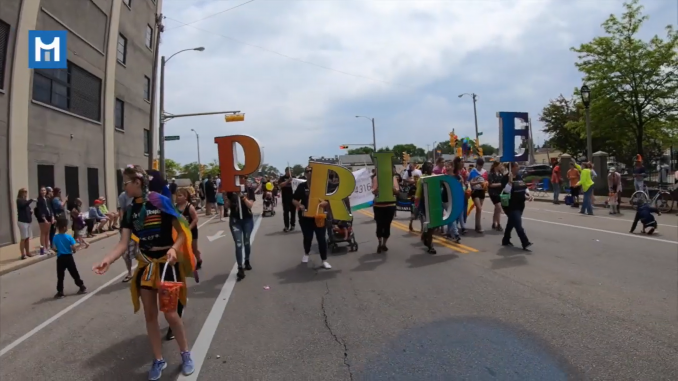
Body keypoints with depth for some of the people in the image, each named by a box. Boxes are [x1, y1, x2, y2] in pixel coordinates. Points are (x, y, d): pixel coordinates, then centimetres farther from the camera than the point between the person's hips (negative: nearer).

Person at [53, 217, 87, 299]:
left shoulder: (55, 237, -8)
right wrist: (73, 251, 7)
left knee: (60, 276, 8)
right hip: (68, 257, 0)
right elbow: (73, 248, -15)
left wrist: (60, 250, 10)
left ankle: (60, 292, 10)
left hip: (60, 258, 0)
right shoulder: (69, 237, -12)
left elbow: (55, 248, -11)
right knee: (74, 273, 11)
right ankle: (82, 287, 18)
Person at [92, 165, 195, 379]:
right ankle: (159, 360, 25)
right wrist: (108, 260, -20)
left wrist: (174, 248, -27)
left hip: (166, 263, -5)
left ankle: (186, 354, 21)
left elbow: (181, 232, -10)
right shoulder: (130, 211, 2)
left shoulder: (160, 201, -14)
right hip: (145, 264, 5)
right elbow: (123, 243, -4)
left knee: (170, 313, -2)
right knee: (150, 315, 9)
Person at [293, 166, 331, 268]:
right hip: (305, 217, 1)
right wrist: (299, 205, -18)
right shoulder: (302, 186, 0)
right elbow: (294, 200, 2)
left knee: (322, 238, -1)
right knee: (307, 237, 14)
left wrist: (324, 203, -23)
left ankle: (324, 260, 9)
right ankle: (306, 253, 42)